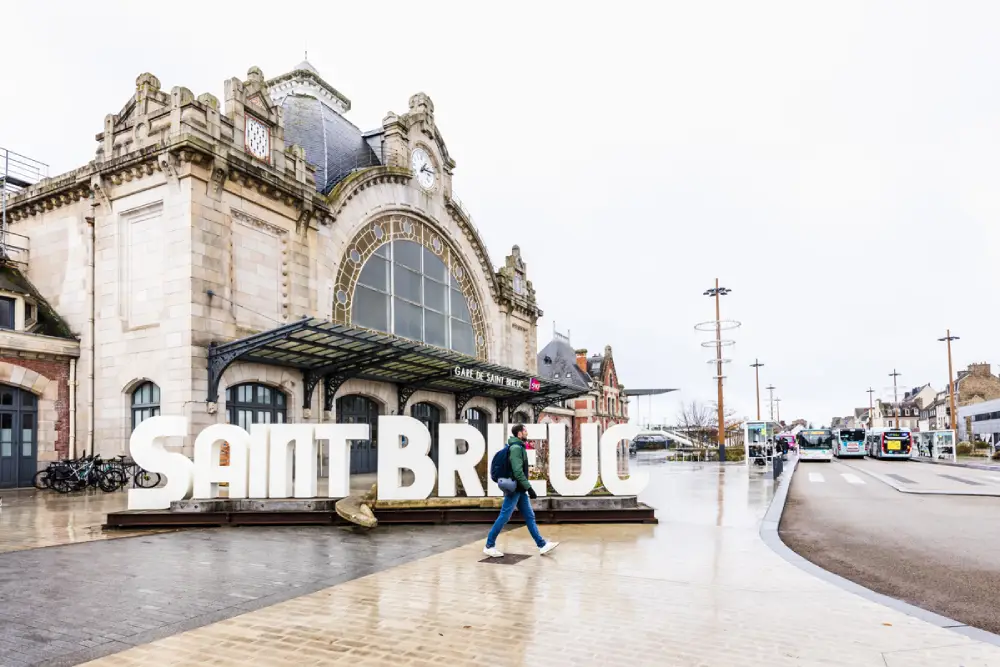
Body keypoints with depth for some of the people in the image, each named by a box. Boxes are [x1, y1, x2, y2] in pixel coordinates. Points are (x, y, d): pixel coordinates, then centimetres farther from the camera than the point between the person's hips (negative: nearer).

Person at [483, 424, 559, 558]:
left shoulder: (518, 447, 13)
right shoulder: (516, 448, -18)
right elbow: (518, 472, -24)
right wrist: (529, 488, -22)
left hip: (520, 489, 10)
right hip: (514, 489, -10)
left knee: (530, 516, 9)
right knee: (504, 517, -3)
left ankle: (542, 545, 13)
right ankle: (489, 546, 6)